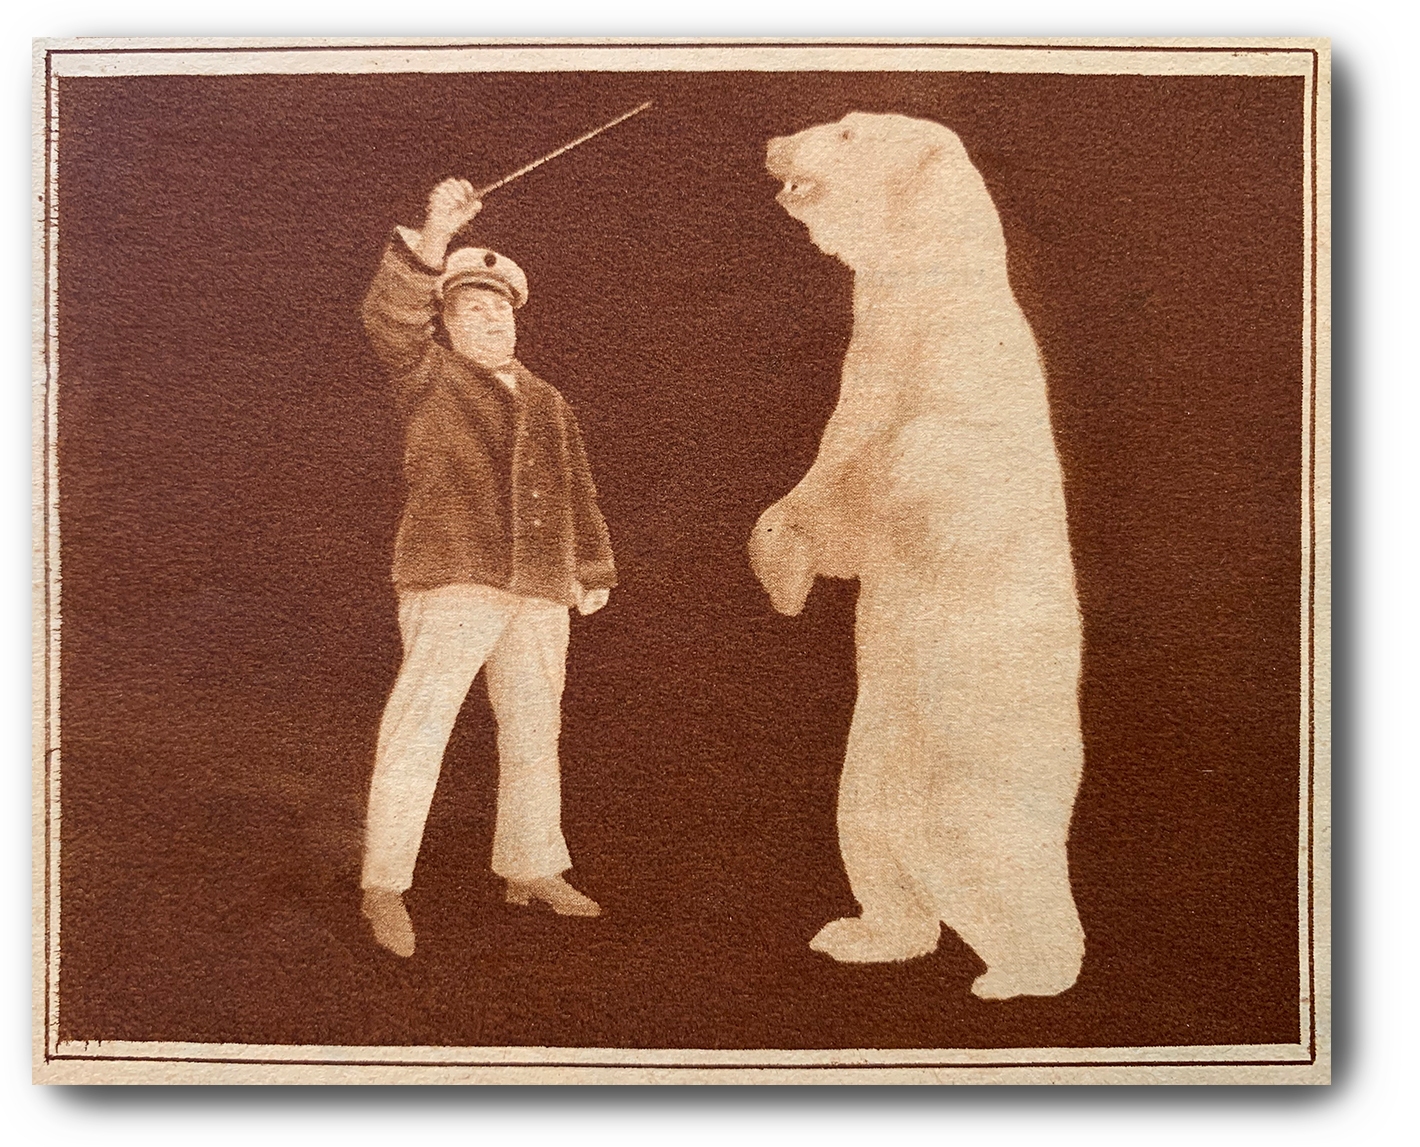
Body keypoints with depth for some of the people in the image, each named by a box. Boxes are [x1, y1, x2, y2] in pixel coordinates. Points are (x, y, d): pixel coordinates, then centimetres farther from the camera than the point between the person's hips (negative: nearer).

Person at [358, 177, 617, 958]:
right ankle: (383, 886, -3)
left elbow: (577, 493, 22)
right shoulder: (428, 375, 4)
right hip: (450, 582, -6)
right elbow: (388, 315, -15)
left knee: (533, 732, 13)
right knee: (419, 729, -10)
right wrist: (433, 237, -27)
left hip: (538, 593, 6)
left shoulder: (547, 405, 20)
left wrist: (594, 572, 14)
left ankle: (530, 870, 27)